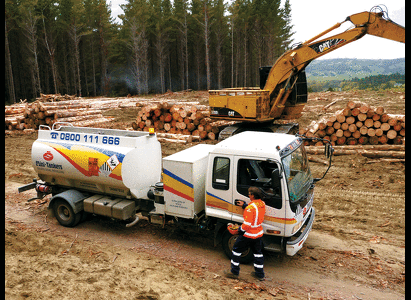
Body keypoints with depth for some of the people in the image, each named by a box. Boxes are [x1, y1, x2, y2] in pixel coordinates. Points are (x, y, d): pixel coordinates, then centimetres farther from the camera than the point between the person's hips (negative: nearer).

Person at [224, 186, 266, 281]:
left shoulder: (250, 207, -27)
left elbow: (247, 224, -26)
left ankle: (234, 272, 21)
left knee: (236, 250, 11)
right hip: (259, 233, 8)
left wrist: (238, 231, -12)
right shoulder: (262, 204, -3)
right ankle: (260, 274, 32)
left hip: (248, 235, -8)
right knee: (258, 253, 22)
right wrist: (244, 205, 20)